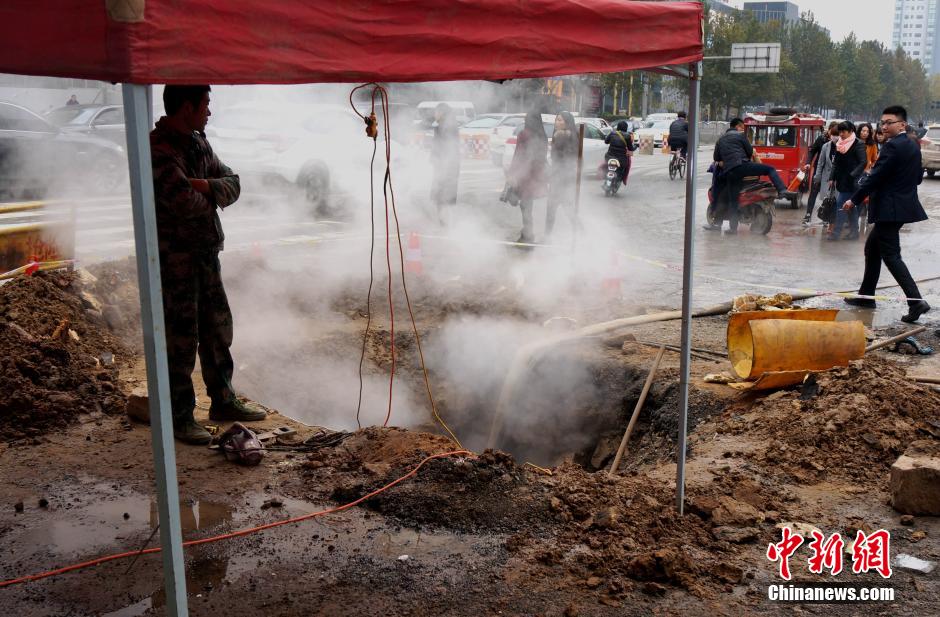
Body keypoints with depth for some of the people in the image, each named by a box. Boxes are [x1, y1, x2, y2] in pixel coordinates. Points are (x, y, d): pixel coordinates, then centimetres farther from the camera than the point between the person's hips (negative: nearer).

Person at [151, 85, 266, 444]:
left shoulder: (197, 143, 11)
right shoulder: (158, 151, -19)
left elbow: (233, 185, 6)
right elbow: (186, 203, -28)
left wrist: (205, 186, -16)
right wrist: (212, 194, -6)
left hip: (206, 253, 9)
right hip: (174, 257, -9)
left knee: (217, 328, 16)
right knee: (180, 338, -1)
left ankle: (223, 402, 30)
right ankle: (179, 419, 11)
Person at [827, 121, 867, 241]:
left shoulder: (858, 144, -10)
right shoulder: (840, 144, 11)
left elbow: (863, 162, -13)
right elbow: (836, 162, 17)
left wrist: (852, 176, -21)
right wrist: (833, 178, 11)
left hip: (850, 181, -7)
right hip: (841, 180, 7)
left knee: (841, 205, -10)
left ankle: (836, 232, -8)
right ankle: (854, 232, 18)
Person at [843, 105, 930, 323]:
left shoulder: (893, 147, -17)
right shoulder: (914, 146, 12)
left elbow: (876, 177, -20)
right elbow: (918, 177, 18)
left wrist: (854, 200, -14)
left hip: (890, 209, -10)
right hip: (904, 204, 10)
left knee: (891, 256, -7)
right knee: (872, 248, 18)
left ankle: (916, 301, -13)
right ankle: (866, 295, 25)